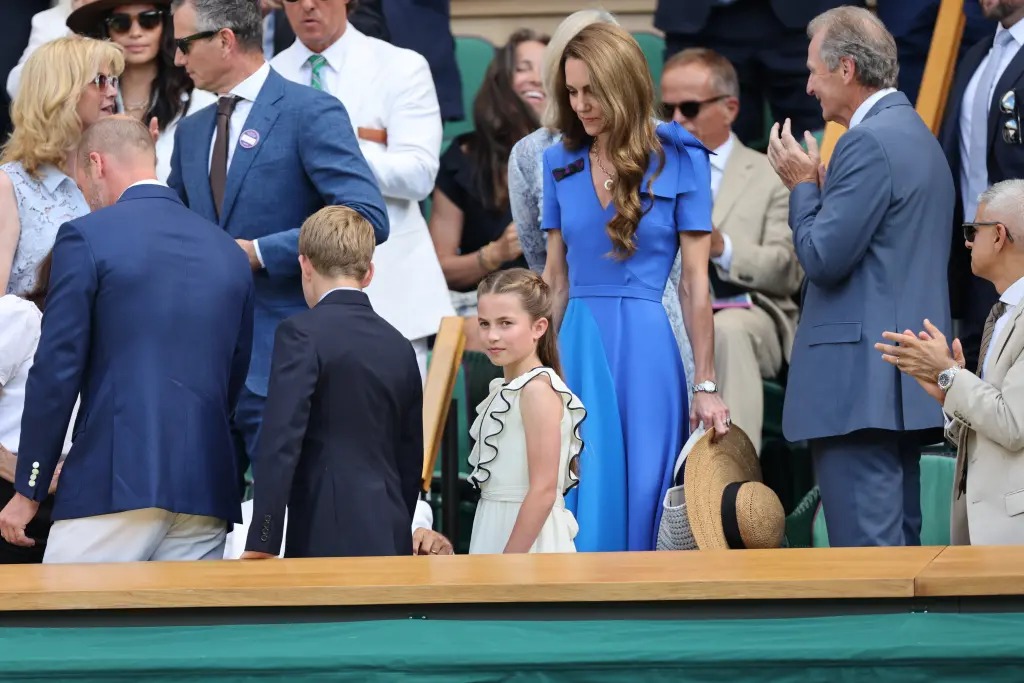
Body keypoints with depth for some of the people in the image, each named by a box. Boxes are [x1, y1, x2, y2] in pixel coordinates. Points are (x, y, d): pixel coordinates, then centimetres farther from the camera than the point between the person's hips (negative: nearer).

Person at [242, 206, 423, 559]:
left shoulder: (302, 334, -7)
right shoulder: (399, 347, 14)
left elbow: (281, 442, -14)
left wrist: (261, 544, -14)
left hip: (328, 541, -7)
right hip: (389, 542, 7)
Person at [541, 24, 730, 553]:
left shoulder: (678, 161, -2)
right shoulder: (561, 164, 10)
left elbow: (695, 282, -2)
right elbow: (555, 281, 14)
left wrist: (706, 386, -4)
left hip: (643, 351, -4)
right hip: (576, 350, 4)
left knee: (634, 503, -3)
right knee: (574, 509, 0)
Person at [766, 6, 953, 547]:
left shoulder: (868, 143, -13)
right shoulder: (916, 134, 18)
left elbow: (824, 258, -16)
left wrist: (803, 185, -2)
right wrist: (816, 187, 16)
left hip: (860, 383, -10)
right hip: (907, 382, 10)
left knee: (864, 542, -11)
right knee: (899, 537, 10)